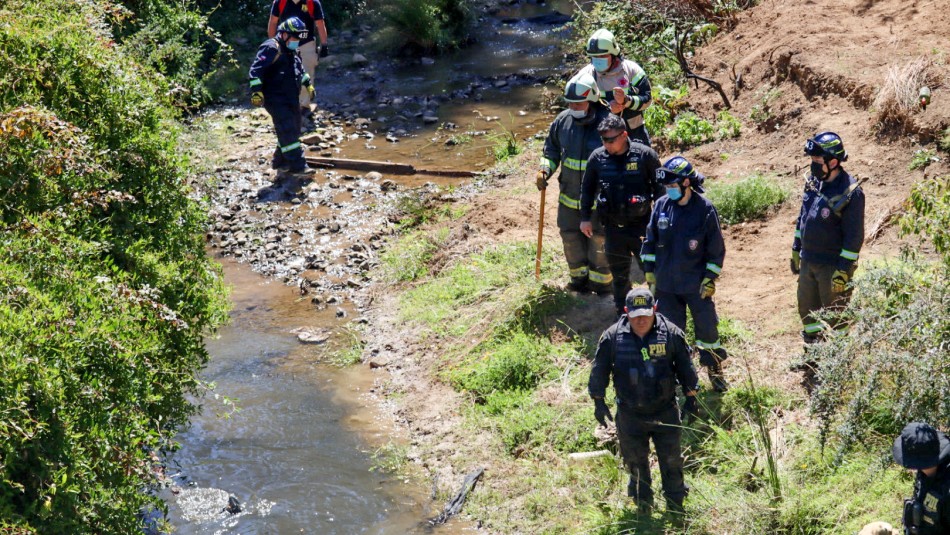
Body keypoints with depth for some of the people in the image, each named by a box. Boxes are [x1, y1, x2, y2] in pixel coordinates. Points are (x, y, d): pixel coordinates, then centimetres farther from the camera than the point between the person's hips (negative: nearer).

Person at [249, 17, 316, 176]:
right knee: (287, 130, -14)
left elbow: (300, 69, 36)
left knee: (294, 128, 12)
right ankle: (297, 165, -15)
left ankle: (280, 161, 24)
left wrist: (308, 84, 37)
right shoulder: (271, 48, -14)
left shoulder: (291, 51, 17)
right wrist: (256, 91, -29)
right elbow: (256, 70, -22)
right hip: (275, 99, -10)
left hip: (290, 98, 10)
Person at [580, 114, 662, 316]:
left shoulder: (645, 155, -11)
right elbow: (587, 189, 11)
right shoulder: (597, 157, -2)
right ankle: (622, 312, 28)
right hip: (613, 226, 3)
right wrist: (585, 218, 11)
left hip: (641, 223, -3)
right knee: (618, 273, 14)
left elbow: (659, 186, -2)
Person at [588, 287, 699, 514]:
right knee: (636, 462, 13)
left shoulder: (671, 333, -10)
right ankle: (643, 508, 31)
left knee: (671, 461, 6)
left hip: (665, 411, -1)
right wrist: (598, 401, 1)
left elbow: (685, 367, 2)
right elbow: (599, 370, 0)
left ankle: (676, 507, 22)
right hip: (630, 414, 1)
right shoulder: (612, 337, -10)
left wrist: (690, 397, 4)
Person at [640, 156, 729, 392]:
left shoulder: (704, 209, -13)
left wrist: (710, 279, -9)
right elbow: (650, 241, 7)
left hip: (696, 284, -3)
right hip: (666, 284, 3)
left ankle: (715, 370, 27)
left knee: (707, 326, 8)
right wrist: (649, 272, 5)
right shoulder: (661, 206, -3)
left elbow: (716, 248, -7)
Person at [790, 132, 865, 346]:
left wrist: (843, 270, -20)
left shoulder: (850, 193, -20)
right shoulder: (813, 183, 3)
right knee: (807, 308, 18)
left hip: (832, 265, -8)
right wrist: (796, 249, 18)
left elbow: (854, 236, -19)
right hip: (808, 261, 8)